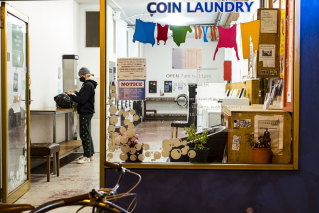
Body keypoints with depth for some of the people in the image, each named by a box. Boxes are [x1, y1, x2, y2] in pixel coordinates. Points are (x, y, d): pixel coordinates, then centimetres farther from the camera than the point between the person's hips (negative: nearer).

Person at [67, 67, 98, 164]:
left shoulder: (88, 85, -16)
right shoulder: (88, 84, 16)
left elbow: (82, 100, -20)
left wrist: (71, 95, -10)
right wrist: (75, 92, 14)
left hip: (85, 113, -11)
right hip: (86, 111, 11)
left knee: (84, 134, -7)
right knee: (87, 134, 15)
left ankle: (87, 156, -3)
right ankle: (90, 154, 23)